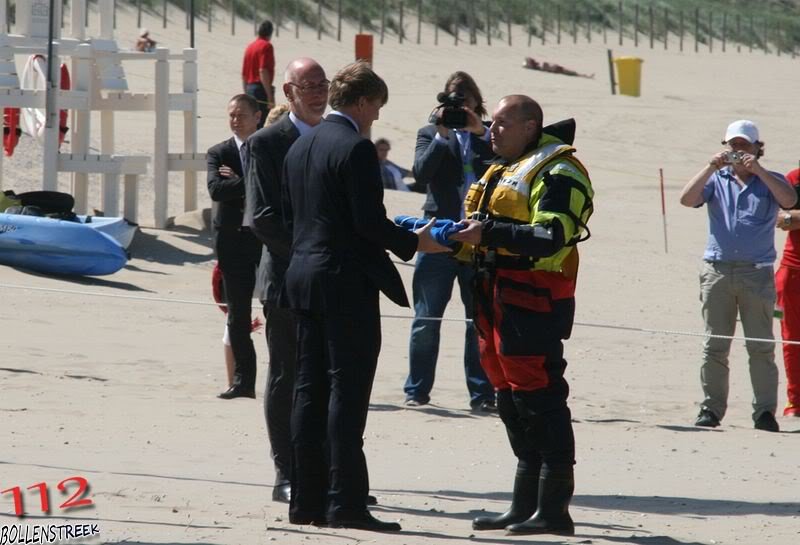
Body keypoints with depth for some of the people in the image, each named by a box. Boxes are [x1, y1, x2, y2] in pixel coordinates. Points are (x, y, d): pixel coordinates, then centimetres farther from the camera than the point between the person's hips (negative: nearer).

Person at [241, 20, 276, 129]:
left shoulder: (250, 46, 16)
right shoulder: (266, 46, -9)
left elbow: (244, 74, 20)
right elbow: (263, 71, -19)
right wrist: (270, 95, -20)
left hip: (249, 87, 8)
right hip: (261, 88, -8)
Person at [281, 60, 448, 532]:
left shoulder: (301, 147, 13)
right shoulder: (356, 148, -13)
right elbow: (369, 222, -18)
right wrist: (415, 242, -4)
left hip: (304, 278, 8)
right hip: (346, 282, -8)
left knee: (310, 391, 10)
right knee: (348, 391, -7)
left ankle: (307, 500, 11)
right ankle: (345, 501, -10)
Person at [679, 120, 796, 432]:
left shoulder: (769, 181, 10)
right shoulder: (716, 180, 12)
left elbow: (789, 201, -10)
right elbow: (687, 199, -4)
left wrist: (758, 170, -16)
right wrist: (711, 168, -13)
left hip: (757, 273, -1)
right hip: (717, 271, 1)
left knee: (761, 345, -3)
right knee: (715, 345, 2)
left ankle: (765, 411, -2)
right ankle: (711, 409, 7)